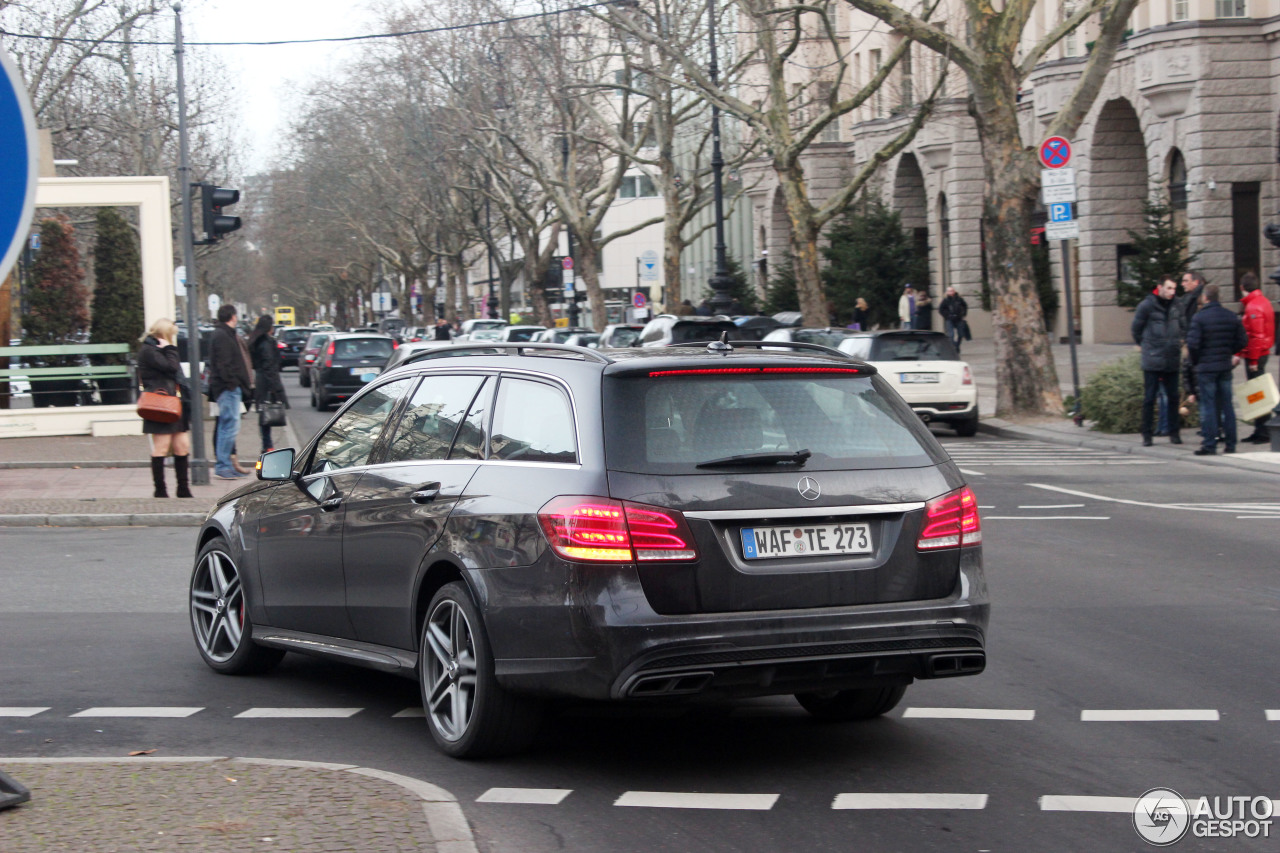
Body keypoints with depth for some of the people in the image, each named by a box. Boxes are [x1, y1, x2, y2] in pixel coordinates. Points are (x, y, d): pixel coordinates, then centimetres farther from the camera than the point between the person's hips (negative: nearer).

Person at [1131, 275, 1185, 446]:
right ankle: (1146, 435, 6)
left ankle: (1174, 432, 14)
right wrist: (1145, 346, 6)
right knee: (1149, 398, 0)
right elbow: (1136, 329, 2)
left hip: (1172, 361, 4)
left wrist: (1178, 344, 10)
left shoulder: (1176, 306, 7)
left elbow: (1182, 327, 20)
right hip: (1152, 361, -4)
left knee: (1173, 398, 7)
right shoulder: (1146, 305, -6)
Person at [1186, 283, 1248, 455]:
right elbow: (1242, 341, 6)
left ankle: (1209, 445, -3)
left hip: (1206, 368, -5)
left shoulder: (1199, 317, -12)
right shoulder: (1231, 317, 5)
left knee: (1208, 406, -1)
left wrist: (1195, 361, 0)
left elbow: (1192, 344, -17)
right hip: (1225, 367, 5)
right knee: (1227, 405, 10)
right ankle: (1230, 444, 12)